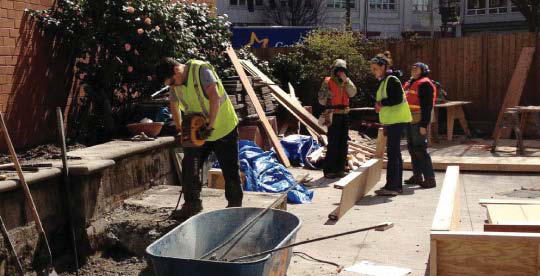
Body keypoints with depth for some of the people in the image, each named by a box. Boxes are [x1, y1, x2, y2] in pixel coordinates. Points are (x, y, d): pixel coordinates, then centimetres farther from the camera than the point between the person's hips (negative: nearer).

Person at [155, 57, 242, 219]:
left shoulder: (201, 70, -22)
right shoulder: (174, 85, -1)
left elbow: (215, 97, -31)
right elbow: (174, 106, 16)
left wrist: (210, 126, -34)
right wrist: (180, 129, 14)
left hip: (223, 128, -6)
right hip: (197, 132, 6)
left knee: (230, 169, 5)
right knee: (189, 168, -1)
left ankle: (235, 203, 20)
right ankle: (192, 205, 11)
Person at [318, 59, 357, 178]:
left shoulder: (346, 83, 14)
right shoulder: (328, 82, -3)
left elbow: (353, 93, -4)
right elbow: (321, 99, -6)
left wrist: (346, 79, -10)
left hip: (344, 115, 6)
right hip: (333, 116, -6)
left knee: (343, 144, 9)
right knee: (333, 144, -8)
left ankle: (339, 169, 17)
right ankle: (328, 170, -2)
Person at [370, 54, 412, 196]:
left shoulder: (392, 80, -12)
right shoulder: (383, 82, 18)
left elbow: (398, 99, -21)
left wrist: (382, 103, -14)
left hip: (397, 120, -10)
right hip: (391, 121, 10)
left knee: (392, 153, -11)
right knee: (395, 153, 12)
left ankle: (391, 186, -10)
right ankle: (397, 185, 18)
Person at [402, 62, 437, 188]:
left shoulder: (425, 84, -9)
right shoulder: (409, 84, 20)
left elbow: (427, 106, -15)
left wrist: (424, 124, -20)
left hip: (419, 121, -9)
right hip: (410, 121, 9)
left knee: (420, 149, -10)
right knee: (412, 148, 13)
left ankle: (430, 178, -6)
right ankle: (417, 175, 23)